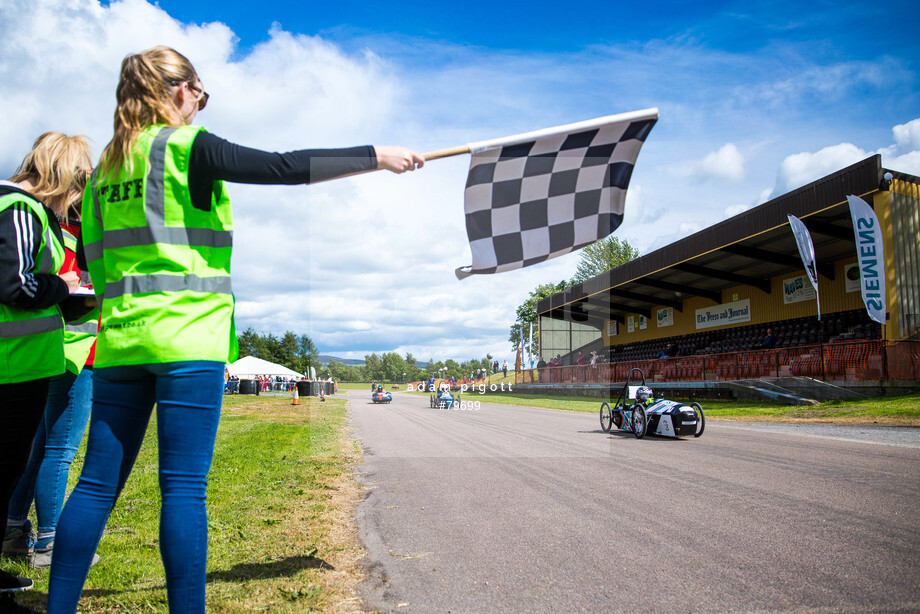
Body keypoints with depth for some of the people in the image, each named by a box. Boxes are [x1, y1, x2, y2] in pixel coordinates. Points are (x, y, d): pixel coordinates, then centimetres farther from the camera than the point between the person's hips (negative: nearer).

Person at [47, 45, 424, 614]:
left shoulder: (104, 167, 17)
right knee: (185, 486, -5)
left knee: (98, 481, 10)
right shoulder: (187, 146, -4)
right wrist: (378, 155, -7)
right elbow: (285, 167, -11)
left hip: (121, 335, 7)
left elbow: (96, 264, 18)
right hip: (187, 335, -7)